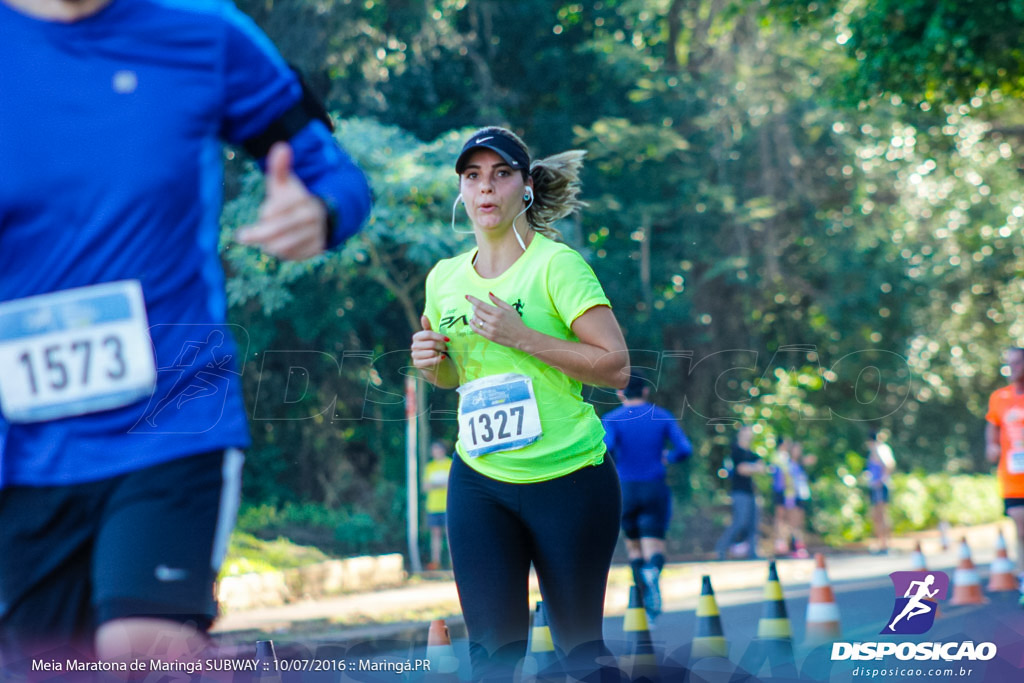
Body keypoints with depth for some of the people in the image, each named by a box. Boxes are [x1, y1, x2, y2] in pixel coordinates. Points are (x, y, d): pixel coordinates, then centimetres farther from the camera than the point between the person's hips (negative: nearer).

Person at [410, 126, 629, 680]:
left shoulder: (556, 264, -8)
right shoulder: (444, 277, 8)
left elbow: (616, 367, -14)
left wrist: (521, 336, -20)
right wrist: (432, 363, 0)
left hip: (569, 479, -4)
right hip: (479, 482, 4)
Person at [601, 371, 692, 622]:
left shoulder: (612, 419, -2)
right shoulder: (662, 416, 5)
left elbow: (607, 447, -21)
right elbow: (685, 449, -3)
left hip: (624, 490, 0)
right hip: (655, 489, 0)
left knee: (633, 543, 20)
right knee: (653, 547, -5)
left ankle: (644, 599, 20)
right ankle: (652, 570, -41)